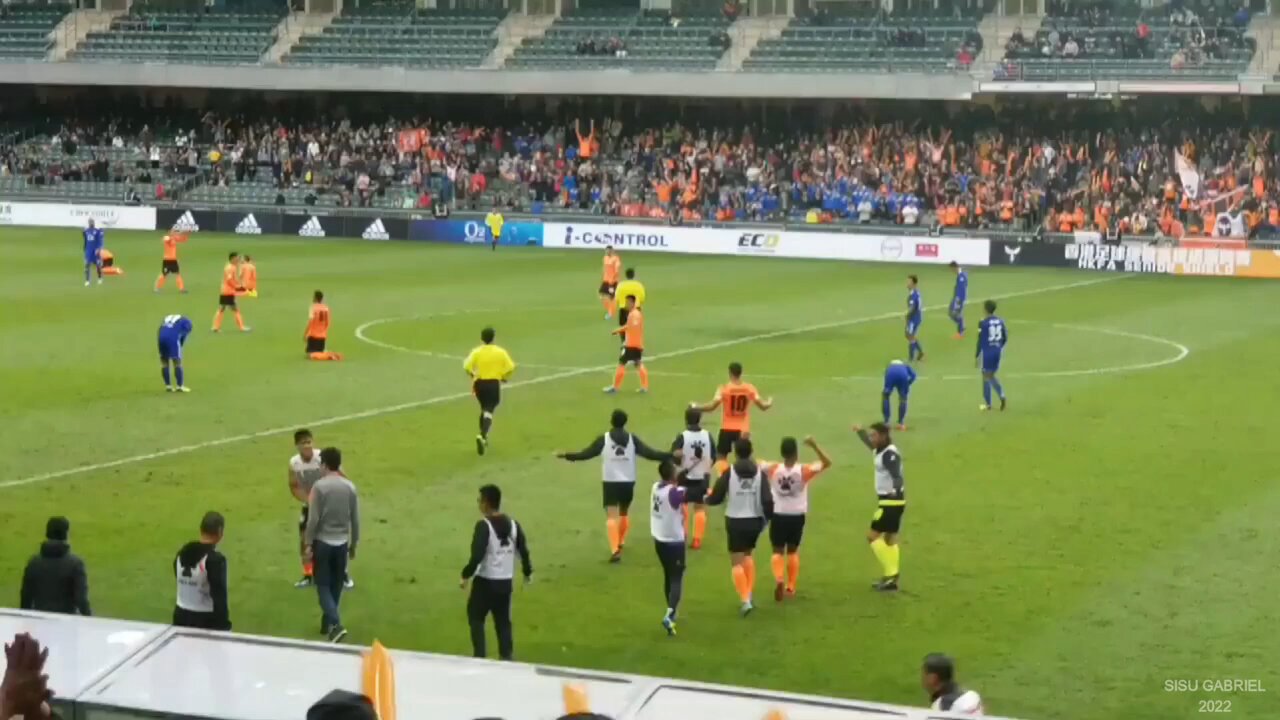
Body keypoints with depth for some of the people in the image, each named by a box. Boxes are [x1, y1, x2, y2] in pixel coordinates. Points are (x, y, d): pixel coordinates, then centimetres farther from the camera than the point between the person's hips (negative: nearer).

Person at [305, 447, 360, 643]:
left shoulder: (319, 486, -12)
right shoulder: (350, 487, 1)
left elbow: (313, 519, -13)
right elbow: (355, 520, 5)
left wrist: (308, 544, -5)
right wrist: (353, 545, 15)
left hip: (322, 542, -4)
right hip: (342, 543, 4)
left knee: (323, 586, 1)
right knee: (335, 586, 16)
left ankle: (336, 625, -15)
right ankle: (327, 623, 26)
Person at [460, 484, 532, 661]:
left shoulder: (484, 526, -16)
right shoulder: (513, 524, 3)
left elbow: (477, 555, -22)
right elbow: (524, 550, 7)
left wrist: (466, 575, -11)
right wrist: (528, 572, 22)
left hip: (485, 581, -5)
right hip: (505, 582, 5)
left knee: (475, 618, 10)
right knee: (503, 622, 13)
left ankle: (479, 656, 4)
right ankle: (506, 656, 9)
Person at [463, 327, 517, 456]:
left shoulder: (476, 352, -2)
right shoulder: (500, 352, -1)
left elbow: (467, 367, -12)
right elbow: (510, 368, -4)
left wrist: (473, 376, 8)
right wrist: (505, 378, 14)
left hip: (480, 383, 2)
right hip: (494, 384, -2)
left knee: (484, 409, 23)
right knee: (489, 411, -5)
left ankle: (483, 438, 30)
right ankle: (482, 436, -29)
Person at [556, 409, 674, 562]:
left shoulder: (604, 439, -5)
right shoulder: (632, 439, -1)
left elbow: (586, 454, -4)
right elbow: (650, 453, -4)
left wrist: (566, 455, 7)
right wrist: (671, 455, 3)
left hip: (611, 482, -3)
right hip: (628, 482, 3)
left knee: (611, 517, -7)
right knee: (623, 513, 24)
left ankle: (615, 550, -22)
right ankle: (620, 543, 42)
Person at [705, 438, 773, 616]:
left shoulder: (729, 473, -11)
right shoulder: (759, 473, -5)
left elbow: (716, 498, -6)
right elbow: (767, 500, -10)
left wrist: (707, 498, 17)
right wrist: (767, 517, 7)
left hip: (735, 521, -3)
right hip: (754, 521, 3)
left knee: (737, 562, 2)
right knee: (748, 555, 26)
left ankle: (745, 600, -11)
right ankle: (748, 594, 24)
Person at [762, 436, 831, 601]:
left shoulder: (772, 469, -11)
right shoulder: (804, 471, -13)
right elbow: (827, 463, -8)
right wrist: (814, 446, -15)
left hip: (778, 515, 0)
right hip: (797, 516, 0)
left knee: (778, 551, 8)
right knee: (792, 551, 18)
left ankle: (779, 579, -19)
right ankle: (791, 586, 22)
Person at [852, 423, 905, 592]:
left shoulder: (889, 454, -20)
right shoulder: (880, 451, 9)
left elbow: (897, 476, -35)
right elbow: (871, 445, 35)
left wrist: (897, 490, -54)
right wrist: (860, 431, 45)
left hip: (891, 501, -10)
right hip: (889, 500, 10)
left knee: (873, 535, -8)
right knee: (889, 538, 13)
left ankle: (890, 574, -9)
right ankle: (891, 578, 18)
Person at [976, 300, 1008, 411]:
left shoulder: (983, 323, -14)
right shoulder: (1000, 321, 3)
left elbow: (980, 341, -13)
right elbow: (1005, 338, 8)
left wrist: (976, 356, -5)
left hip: (987, 352, -5)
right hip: (997, 352, 5)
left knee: (986, 376, 7)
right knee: (991, 376, 18)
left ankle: (988, 404, 13)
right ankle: (1001, 395, -4)